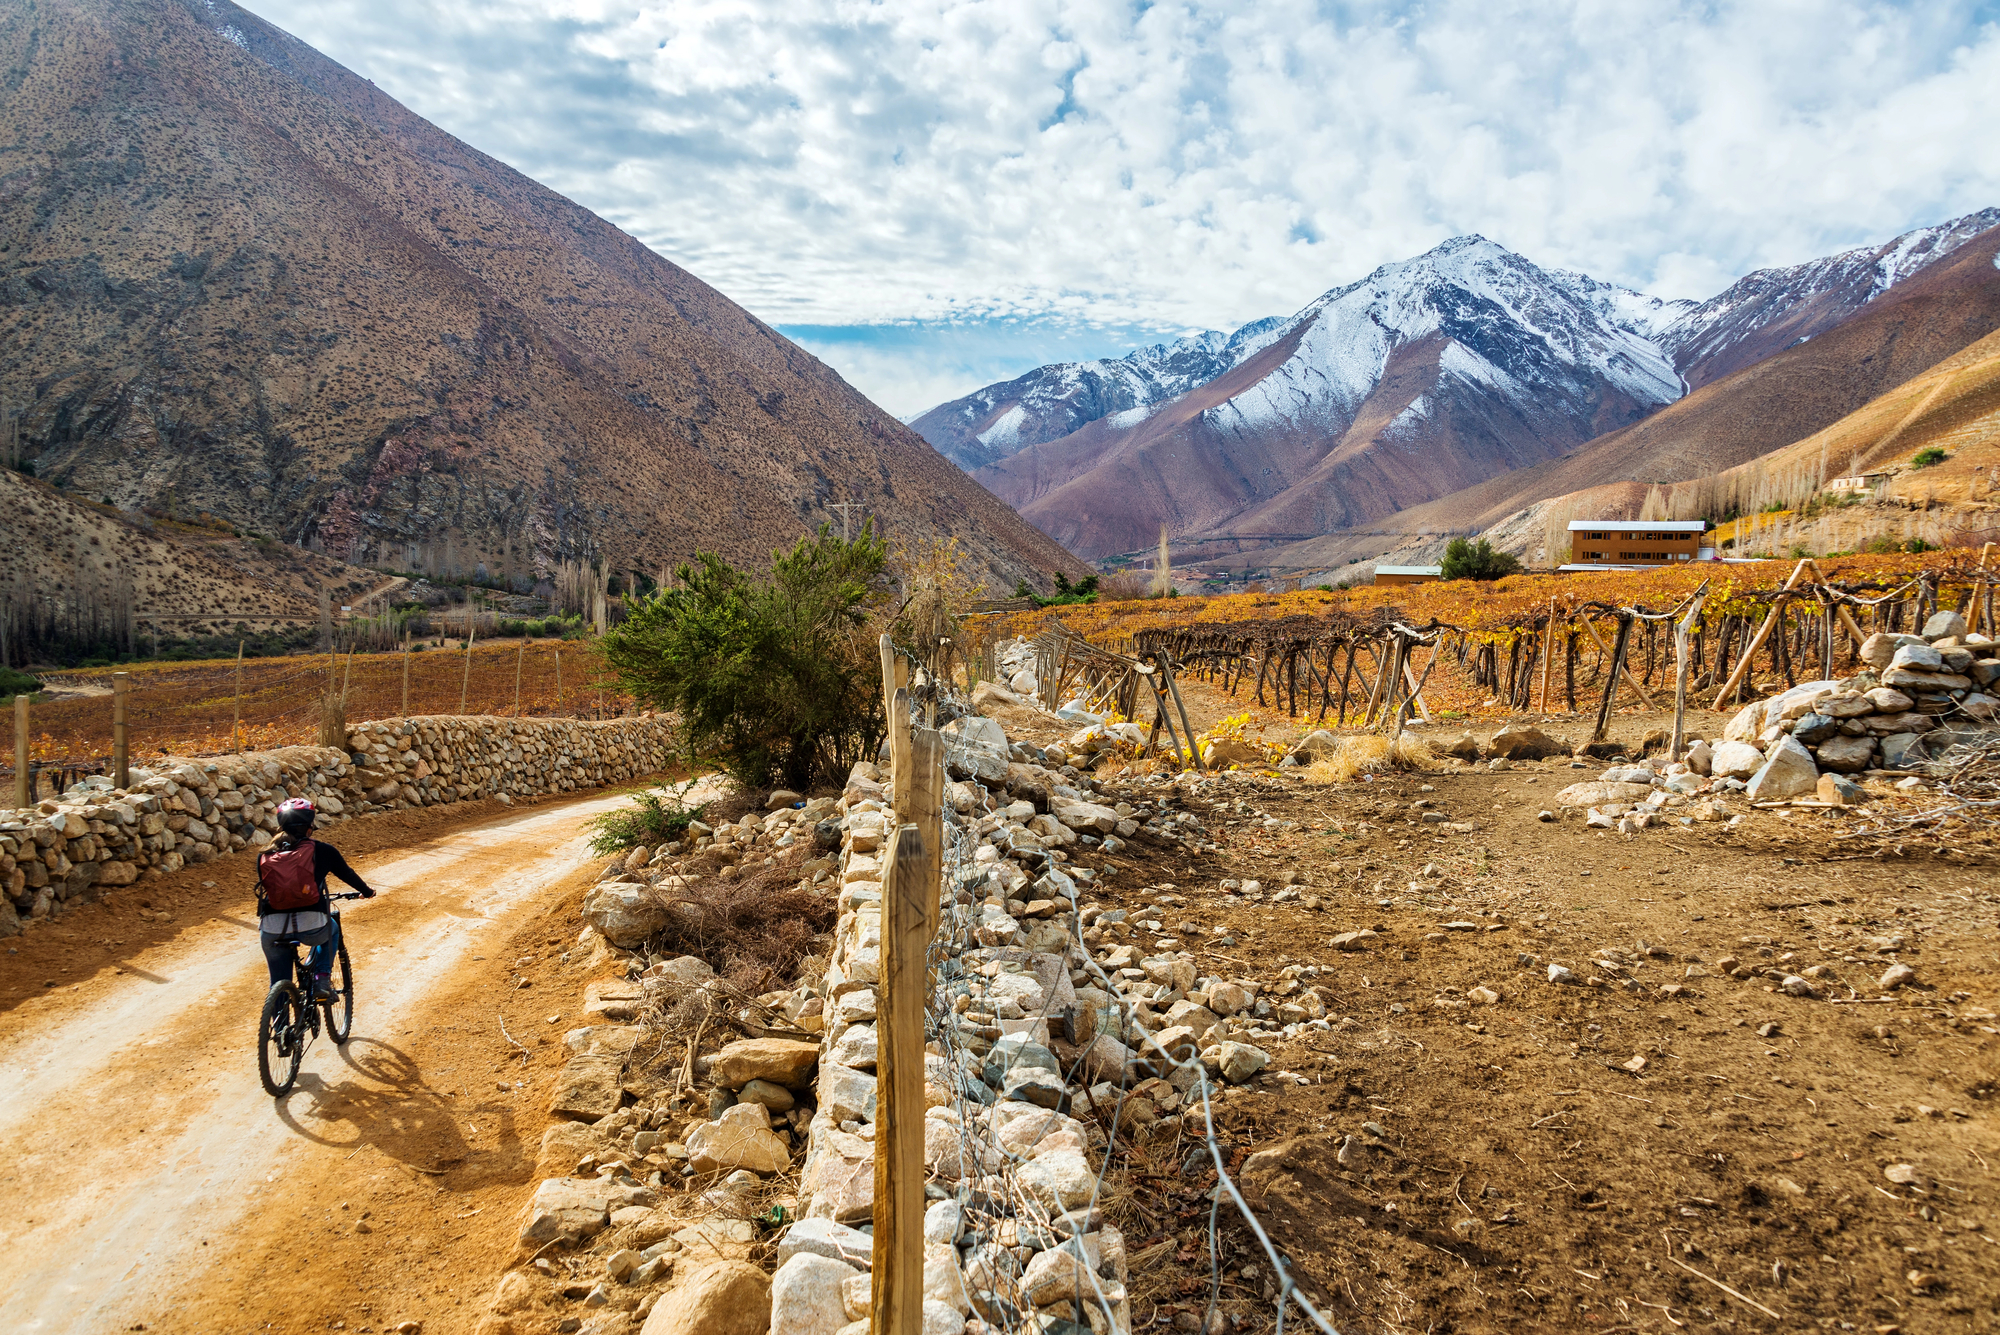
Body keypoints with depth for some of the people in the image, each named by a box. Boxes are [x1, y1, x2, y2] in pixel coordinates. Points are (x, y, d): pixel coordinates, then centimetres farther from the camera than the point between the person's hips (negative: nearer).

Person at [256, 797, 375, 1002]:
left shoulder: (264, 857, 11)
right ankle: (322, 981, 20)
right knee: (331, 929, 35)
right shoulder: (322, 850, 6)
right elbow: (347, 874, 21)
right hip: (311, 926, -2)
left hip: (272, 930, 2)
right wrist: (367, 891, 41)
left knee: (279, 985, 22)